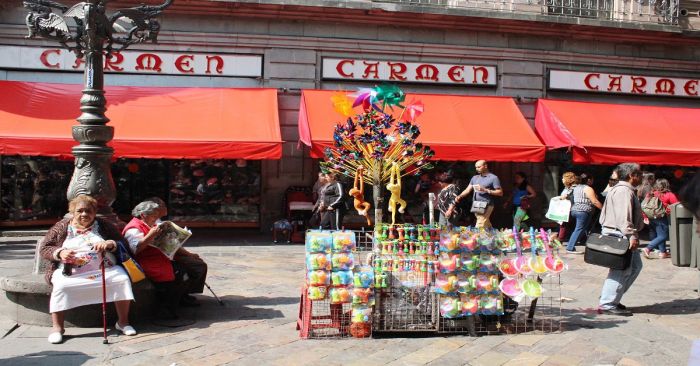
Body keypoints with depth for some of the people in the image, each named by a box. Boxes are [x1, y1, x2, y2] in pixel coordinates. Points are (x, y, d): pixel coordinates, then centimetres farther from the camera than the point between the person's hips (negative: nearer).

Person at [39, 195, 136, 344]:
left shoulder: (103, 225, 13)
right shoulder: (61, 227, 12)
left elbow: (122, 243, 7)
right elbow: (43, 249, 9)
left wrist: (109, 244, -15)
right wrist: (60, 253, -12)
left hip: (104, 269, 1)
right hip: (70, 272, 0)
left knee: (123, 279, -24)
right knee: (60, 286, -32)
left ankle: (123, 322, -11)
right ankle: (57, 327, -16)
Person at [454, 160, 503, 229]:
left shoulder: (493, 178, -3)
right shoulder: (474, 178, 15)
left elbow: (500, 192, -6)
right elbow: (468, 190, 10)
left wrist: (485, 190, -15)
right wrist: (460, 196, -9)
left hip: (486, 206, -6)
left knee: (479, 228, -15)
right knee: (487, 226, 15)